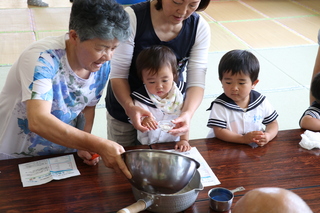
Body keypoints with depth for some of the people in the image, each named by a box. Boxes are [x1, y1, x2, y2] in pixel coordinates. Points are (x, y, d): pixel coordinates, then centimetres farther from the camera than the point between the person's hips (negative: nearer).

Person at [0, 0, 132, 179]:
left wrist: (84, 147, -11)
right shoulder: (43, 59, -29)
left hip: (61, 155, 4)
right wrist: (100, 145, -46)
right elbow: (38, 121, -41)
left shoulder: (103, 66, -10)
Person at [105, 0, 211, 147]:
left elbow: (196, 81, -18)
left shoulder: (200, 27, -15)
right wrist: (130, 107, -40)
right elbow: (118, 74, -22)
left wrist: (187, 113, -37)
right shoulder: (132, 17, -25)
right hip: (125, 107, -2)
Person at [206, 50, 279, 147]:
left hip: (255, 147, 3)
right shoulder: (220, 105, -8)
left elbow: (272, 123, 11)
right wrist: (243, 139, -25)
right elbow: (219, 131, -15)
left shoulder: (261, 102, 2)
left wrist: (267, 136, -11)